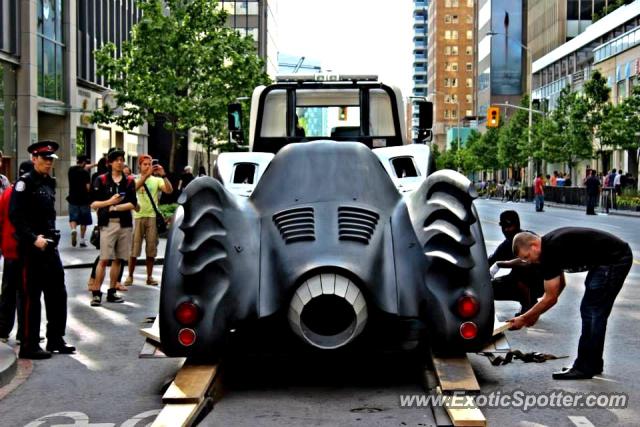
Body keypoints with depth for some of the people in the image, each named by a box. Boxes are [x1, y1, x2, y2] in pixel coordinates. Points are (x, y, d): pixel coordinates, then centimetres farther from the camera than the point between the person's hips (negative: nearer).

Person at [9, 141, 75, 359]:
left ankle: (55, 339, 22)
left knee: (58, 293, 11)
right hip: (31, 248, -8)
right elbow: (15, 216, -17)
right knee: (31, 296, -1)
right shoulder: (24, 183, -10)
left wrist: (52, 236, 9)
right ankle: (29, 346, 7)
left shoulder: (49, 183, 14)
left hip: (50, 246, 8)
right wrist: (34, 238, -22)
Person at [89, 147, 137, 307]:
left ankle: (112, 292, 16)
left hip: (125, 224, 3)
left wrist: (115, 208, -11)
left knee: (117, 259, 8)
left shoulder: (129, 181, 8)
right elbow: (93, 204, -1)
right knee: (104, 259, -8)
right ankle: (96, 293, -4)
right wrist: (110, 202, -15)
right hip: (108, 224, -3)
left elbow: (132, 204, 0)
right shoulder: (101, 180, 2)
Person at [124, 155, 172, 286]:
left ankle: (149, 276, 13)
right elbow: (135, 187, -20)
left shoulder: (157, 180, 6)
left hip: (152, 217, 1)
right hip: (138, 217, -1)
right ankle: (130, 276, 10)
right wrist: (147, 174, -30)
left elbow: (169, 191, -9)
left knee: (151, 248, 5)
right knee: (134, 248, 0)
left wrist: (163, 175, -19)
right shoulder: (135, 180, 4)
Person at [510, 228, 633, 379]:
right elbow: (560, 284, 19)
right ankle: (592, 363, 21)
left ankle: (585, 368, -1)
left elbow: (551, 298, -16)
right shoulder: (550, 244, 7)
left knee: (592, 313, -7)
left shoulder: (551, 252, -21)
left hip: (615, 260, -10)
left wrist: (524, 319, -7)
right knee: (589, 311, 14)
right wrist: (535, 313, 18)